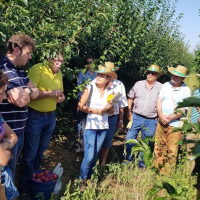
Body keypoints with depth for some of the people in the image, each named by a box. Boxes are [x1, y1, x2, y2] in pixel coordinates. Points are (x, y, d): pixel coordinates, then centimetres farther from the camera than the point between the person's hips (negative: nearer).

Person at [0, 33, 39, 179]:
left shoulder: (20, 70, 11)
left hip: (19, 130, 9)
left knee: (12, 170, 22)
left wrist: (24, 92, -5)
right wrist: (27, 93, -3)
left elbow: (36, 92, 15)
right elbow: (21, 101, -22)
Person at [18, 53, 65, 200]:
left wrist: (61, 96, -2)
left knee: (41, 151, 18)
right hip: (35, 116, -7)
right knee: (30, 153, 2)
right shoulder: (37, 69, -16)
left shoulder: (59, 74, 8)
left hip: (51, 116, 7)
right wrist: (51, 93, -24)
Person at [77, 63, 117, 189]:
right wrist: (97, 111, -16)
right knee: (89, 156, -6)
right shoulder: (90, 88, -7)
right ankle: (82, 180, 14)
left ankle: (89, 178, 30)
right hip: (91, 126, -4)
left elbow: (112, 110, 10)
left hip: (103, 127, 4)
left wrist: (107, 109, -12)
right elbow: (80, 106, -12)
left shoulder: (110, 92, 3)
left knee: (95, 155, 13)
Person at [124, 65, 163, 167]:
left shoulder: (160, 88, 0)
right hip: (136, 117, 1)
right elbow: (130, 98, 12)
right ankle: (127, 160, 18)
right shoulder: (138, 84, 5)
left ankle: (142, 163, 27)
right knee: (129, 139, 0)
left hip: (151, 121, -1)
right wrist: (129, 112, 5)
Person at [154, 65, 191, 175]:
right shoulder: (166, 85, 6)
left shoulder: (186, 91, -8)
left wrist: (169, 119, -15)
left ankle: (167, 175, 13)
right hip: (161, 122, 5)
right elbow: (159, 100, 3)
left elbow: (182, 110, -12)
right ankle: (158, 171, 27)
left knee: (171, 152, 1)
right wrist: (161, 116, -10)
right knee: (158, 148, 12)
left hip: (175, 125, -4)